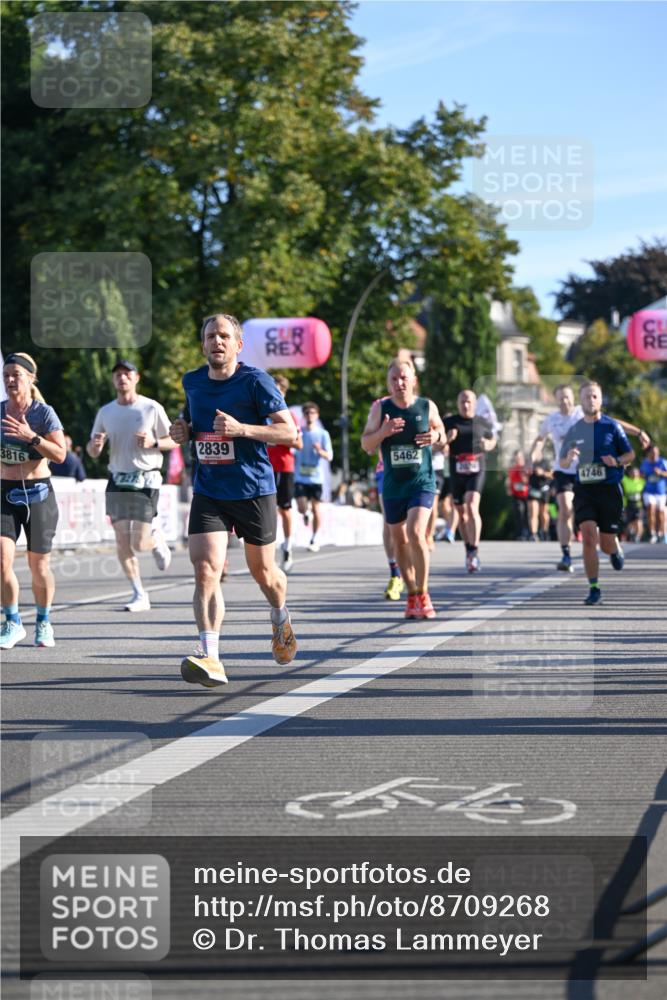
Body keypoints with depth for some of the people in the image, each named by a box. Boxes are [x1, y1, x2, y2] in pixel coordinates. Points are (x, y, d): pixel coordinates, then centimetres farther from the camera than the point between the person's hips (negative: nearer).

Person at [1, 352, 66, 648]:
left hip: (38, 493, -3)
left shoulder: (44, 413, -7)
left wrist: (31, 436, -25)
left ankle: (43, 622, 24)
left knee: (39, 565, 4)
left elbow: (60, 454, -15)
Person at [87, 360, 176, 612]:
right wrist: (95, 444, -11)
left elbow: (173, 442, 2)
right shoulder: (105, 412, 9)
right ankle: (139, 595, 9)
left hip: (145, 481, -4)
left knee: (139, 544, -9)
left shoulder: (152, 408, -3)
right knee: (122, 542, -1)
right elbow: (93, 452, 13)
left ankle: (157, 539, 27)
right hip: (117, 481, 4)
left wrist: (153, 442, -17)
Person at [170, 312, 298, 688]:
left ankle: (281, 618, 47)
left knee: (263, 571, 12)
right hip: (208, 492, 3)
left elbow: (290, 432, -14)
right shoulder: (192, 382, 7)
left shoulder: (256, 381, -10)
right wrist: (184, 432, 3)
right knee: (205, 569, -16)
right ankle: (211, 659, -22)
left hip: (255, 490, -3)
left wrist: (241, 429, -26)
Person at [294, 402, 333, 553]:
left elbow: (329, 456, -3)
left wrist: (320, 451, -23)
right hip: (300, 477, 1)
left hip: (316, 478, 0)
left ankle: (314, 539, 12)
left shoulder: (323, 434, 1)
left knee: (316, 508, 1)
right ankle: (305, 515, 24)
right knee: (301, 508, -12)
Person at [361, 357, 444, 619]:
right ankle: (412, 595, 27)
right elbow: (366, 445, 0)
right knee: (399, 540, 10)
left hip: (422, 482, -3)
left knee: (416, 534, -20)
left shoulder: (427, 406, -3)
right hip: (392, 485, 3)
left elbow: (440, 430, 13)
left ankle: (423, 595, -7)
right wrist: (382, 432, -20)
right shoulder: (380, 408, -2)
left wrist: (436, 436, -11)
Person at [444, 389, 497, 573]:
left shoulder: (482, 423, 7)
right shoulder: (449, 422, 4)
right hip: (457, 473, 2)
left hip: (476, 470, -2)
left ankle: (474, 551, -23)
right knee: (462, 513, 10)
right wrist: (447, 439, -13)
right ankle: (469, 552, 27)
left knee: (472, 506, -21)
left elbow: (493, 439, 24)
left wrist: (489, 445, 1)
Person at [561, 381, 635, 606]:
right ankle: (594, 590, -9)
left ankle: (616, 551, 43)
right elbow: (563, 463, 14)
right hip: (584, 490, 1)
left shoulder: (612, 426, -1)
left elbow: (630, 454, 6)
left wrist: (617, 461, -15)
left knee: (607, 544, 3)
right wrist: (569, 459, -10)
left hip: (609, 489, -1)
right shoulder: (573, 431, 6)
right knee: (588, 538, -15)